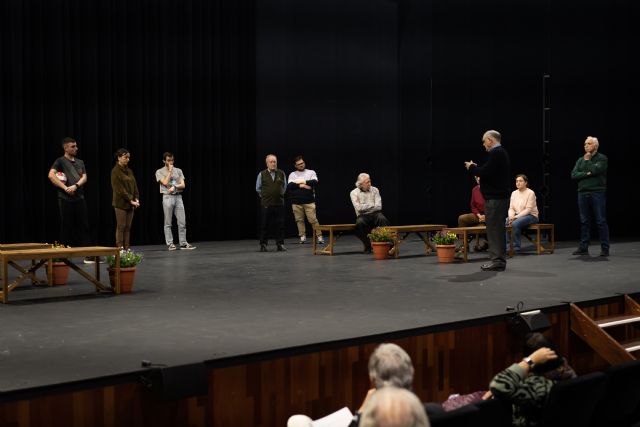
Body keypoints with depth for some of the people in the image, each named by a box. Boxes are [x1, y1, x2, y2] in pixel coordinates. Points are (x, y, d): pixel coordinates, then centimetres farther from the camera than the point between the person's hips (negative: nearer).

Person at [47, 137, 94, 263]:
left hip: (80, 198, 5)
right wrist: (65, 188, -19)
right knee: (66, 228, 0)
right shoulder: (60, 161, -1)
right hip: (66, 199, -5)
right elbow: (51, 175, -15)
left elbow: (84, 177, 6)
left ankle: (87, 255, 5)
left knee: (84, 226, 3)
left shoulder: (80, 162, 16)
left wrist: (75, 186, -14)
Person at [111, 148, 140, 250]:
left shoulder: (129, 171, 14)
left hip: (130, 203, 7)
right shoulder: (115, 171, -9)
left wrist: (136, 199, -2)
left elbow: (134, 186, 12)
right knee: (121, 227, -5)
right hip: (121, 203, -7)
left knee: (128, 227, 6)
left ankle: (126, 249, 9)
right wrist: (130, 200, -17)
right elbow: (119, 189, -15)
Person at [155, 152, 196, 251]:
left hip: (178, 197, 3)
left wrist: (174, 187, -13)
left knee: (182, 222, 0)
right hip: (167, 197, -3)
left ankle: (183, 243, 4)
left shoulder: (178, 171, 12)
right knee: (168, 223, 0)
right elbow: (165, 183, -11)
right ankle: (170, 244, 4)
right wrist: (170, 171, -6)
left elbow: (183, 185, 5)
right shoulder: (159, 172, 3)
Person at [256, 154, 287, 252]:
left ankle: (280, 244, 11)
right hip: (266, 204, -1)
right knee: (264, 225, 2)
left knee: (280, 225, 3)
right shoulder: (262, 174, -2)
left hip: (279, 203, 1)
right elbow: (258, 188, 10)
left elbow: (284, 186, 17)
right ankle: (263, 245, 8)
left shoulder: (281, 173, 3)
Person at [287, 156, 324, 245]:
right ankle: (302, 236, 11)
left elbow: (315, 182, -9)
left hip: (309, 201, -2)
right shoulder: (292, 174, 12)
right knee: (299, 220, 2)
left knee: (313, 219, -7)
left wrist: (302, 182, -5)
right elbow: (290, 186, -6)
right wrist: (302, 185, -10)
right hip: (296, 202, 2)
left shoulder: (311, 172, 10)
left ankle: (319, 236, -3)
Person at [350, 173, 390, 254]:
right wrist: (372, 205, -3)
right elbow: (359, 208, -11)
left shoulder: (374, 190, 7)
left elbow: (378, 207, -2)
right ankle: (368, 245, -16)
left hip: (375, 214, 1)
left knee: (383, 219, -32)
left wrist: (365, 207, -7)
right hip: (363, 216, -1)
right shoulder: (354, 193, 2)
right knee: (359, 223, -35)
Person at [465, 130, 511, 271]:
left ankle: (497, 260, -8)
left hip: (495, 197, -11)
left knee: (494, 229, -8)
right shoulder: (502, 153, 18)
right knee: (498, 228, 14)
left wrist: (472, 167, -6)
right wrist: (476, 168, 11)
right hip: (501, 195, 11)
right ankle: (499, 259, 19)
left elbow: (486, 172, -22)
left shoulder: (495, 153, -15)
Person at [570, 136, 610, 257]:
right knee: (584, 222, 6)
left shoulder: (602, 158, 0)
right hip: (583, 193, 5)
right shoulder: (580, 160, 15)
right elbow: (573, 175, 3)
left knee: (601, 221, -4)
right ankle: (583, 248, 10)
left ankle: (605, 249, -1)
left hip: (597, 193, -5)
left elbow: (594, 170, -18)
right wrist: (586, 174, -10)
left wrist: (587, 160, -3)